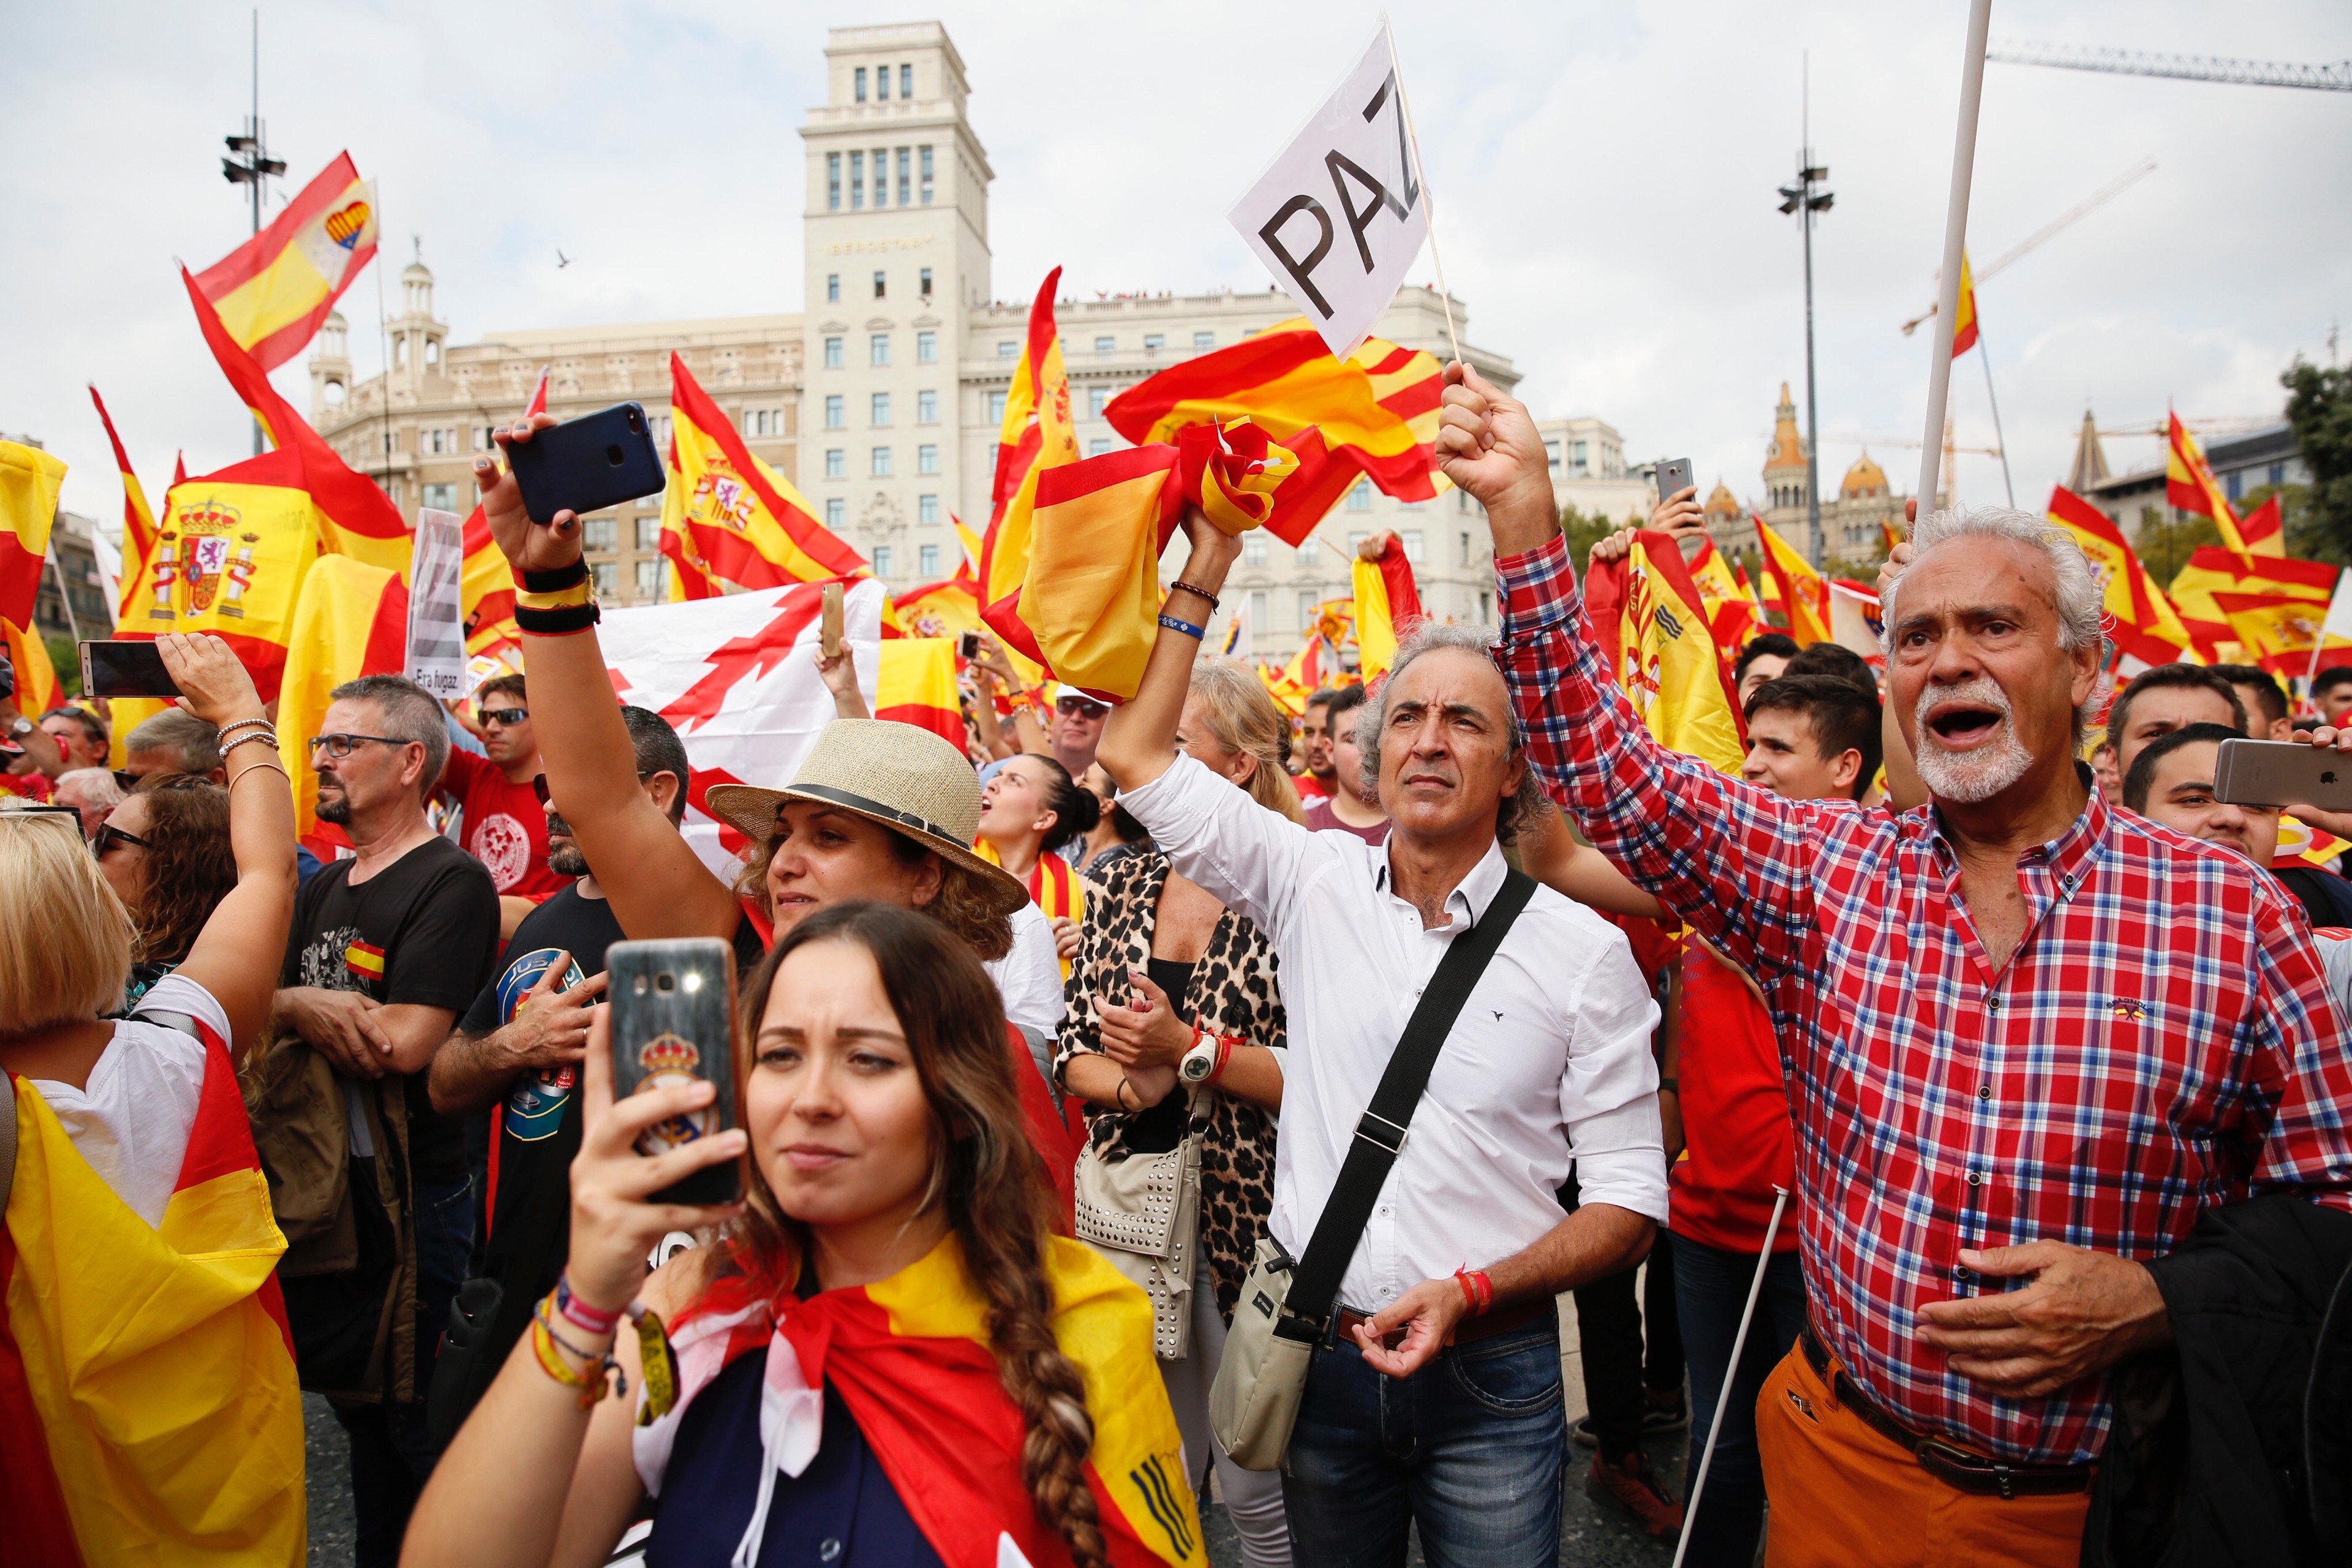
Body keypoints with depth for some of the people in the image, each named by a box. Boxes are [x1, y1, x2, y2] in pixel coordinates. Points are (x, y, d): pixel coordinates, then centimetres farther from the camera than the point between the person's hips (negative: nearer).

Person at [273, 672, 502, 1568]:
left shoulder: (450, 882, -15)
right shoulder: (324, 888, 13)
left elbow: (402, 1043, -24)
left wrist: (301, 1008, -11)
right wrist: (303, 1005, -13)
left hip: (409, 1199, -8)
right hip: (321, 1186, 8)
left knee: (410, 1418, 4)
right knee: (359, 1407, 20)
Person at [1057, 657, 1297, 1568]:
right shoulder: (1124, 884, 6)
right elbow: (1072, 1052, 7)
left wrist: (1191, 1048, -18)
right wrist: (1132, 1084, -13)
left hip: (1245, 1215, -5)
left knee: (1259, 1492, 11)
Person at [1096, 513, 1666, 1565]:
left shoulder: (1584, 952, -7)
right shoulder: (1315, 887, -2)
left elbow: (1630, 1199, -5)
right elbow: (1138, 752, -1)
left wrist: (1468, 1295, -18)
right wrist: (1205, 569, -1)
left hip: (1490, 1377, -2)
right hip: (1318, 1352, 2)